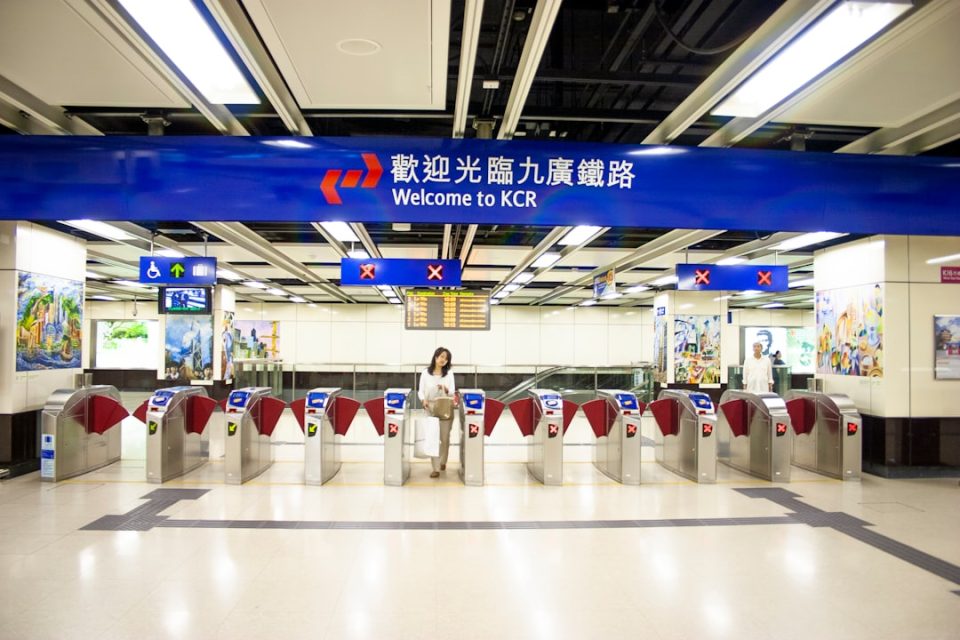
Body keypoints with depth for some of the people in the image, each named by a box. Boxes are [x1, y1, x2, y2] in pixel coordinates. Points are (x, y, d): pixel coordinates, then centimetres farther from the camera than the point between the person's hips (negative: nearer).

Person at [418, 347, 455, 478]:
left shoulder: (449, 373, 3)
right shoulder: (425, 372, 3)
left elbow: (452, 393, 1)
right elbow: (421, 391, 5)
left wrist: (445, 389, -21)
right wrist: (423, 400, -15)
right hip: (430, 408, -1)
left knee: (444, 437, 6)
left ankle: (442, 462, 28)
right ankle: (436, 468, -5)